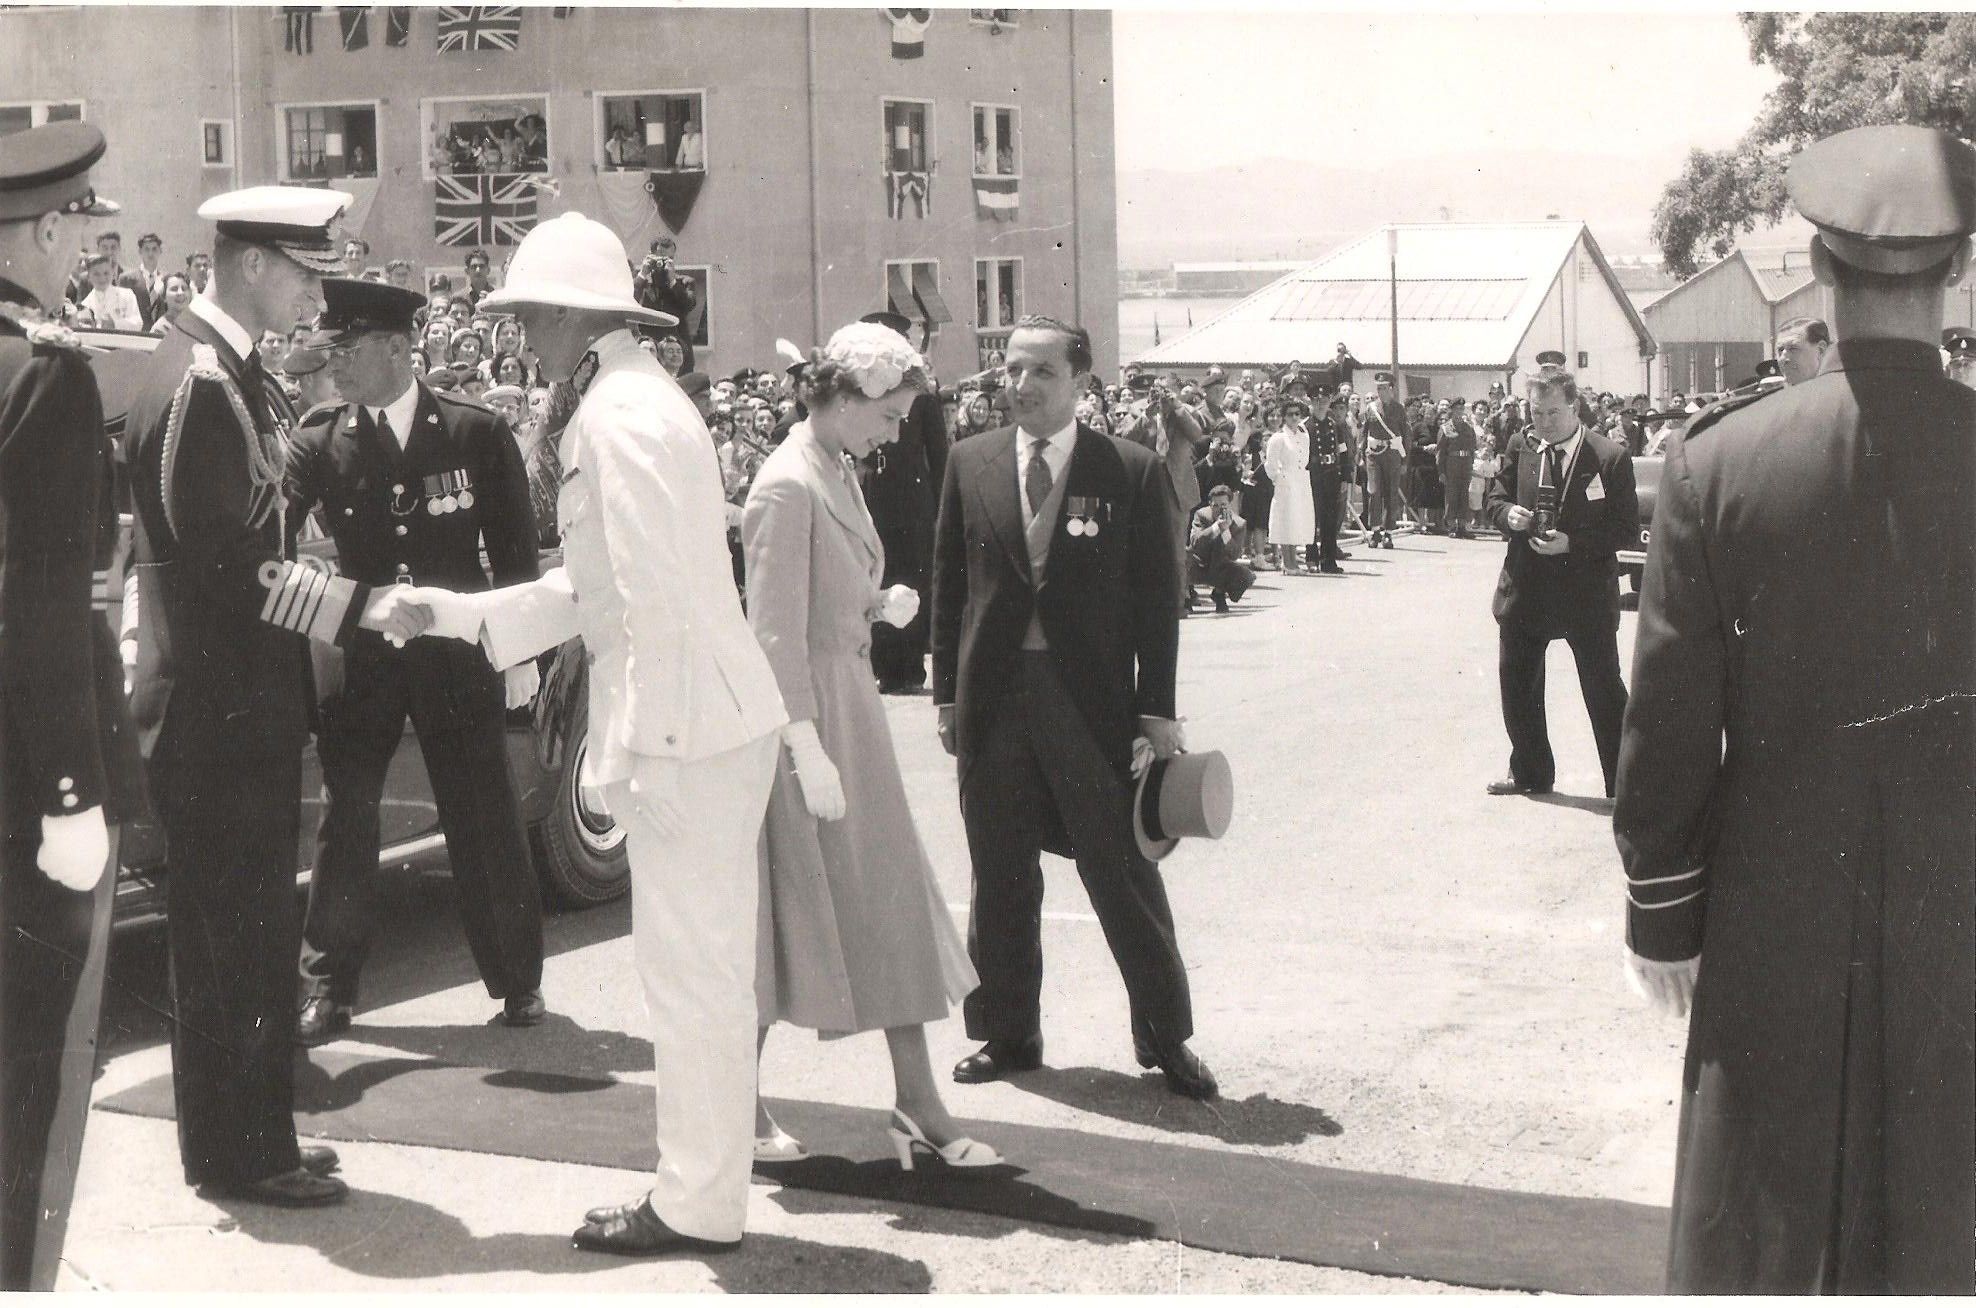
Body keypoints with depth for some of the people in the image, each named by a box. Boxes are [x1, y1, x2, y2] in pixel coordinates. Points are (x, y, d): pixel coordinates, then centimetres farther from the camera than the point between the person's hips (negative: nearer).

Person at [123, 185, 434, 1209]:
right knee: (227, 937, 0)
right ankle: (236, 1153, 11)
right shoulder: (197, 382, -18)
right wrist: (363, 607, -22)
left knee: (249, 932, 16)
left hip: (243, 706, 10)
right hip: (214, 711, -10)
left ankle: (251, 1136, 27)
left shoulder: (230, 372, 13)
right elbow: (226, 560, -24)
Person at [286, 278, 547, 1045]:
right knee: (344, 823, 4)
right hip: (359, 659, 1)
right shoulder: (319, 444, 0)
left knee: (487, 823, 7)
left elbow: (514, 548, 1)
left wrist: (520, 653, 1)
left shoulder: (476, 434, -2)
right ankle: (328, 987, 15)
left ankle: (518, 981, 21)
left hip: (458, 657, -1)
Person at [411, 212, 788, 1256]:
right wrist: (450, 614, 17)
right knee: (704, 965, 16)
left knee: (688, 969, 0)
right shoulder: (632, 399, 15)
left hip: (683, 730, -10)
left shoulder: (619, 417, -16)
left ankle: (697, 1204, 11)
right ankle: (705, 1184, 26)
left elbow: (655, 597, -21)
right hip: (711, 724, 10)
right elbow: (592, 585, 19)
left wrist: (633, 750, -19)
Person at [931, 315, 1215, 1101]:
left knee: (1124, 874, 2)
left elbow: (1156, 598, -1)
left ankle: (1165, 1037, 16)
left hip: (1091, 700, -2)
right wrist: (948, 694, 6)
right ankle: (1006, 1035, 24)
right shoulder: (970, 464, 5)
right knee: (1000, 880, 11)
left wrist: (1158, 710, -4)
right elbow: (949, 585, 9)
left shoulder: (1133, 473, -2)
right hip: (993, 700, 3)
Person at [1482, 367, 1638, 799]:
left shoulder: (1611, 458, -9)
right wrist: (1509, 513, -11)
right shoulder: (1519, 452, 3)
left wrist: (1572, 544, -21)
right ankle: (1530, 773, 29)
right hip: (1525, 591, 4)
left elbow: (1627, 529, -10)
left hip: (1586, 593, -4)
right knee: (1517, 686, 13)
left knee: (1604, 691, 3)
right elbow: (1495, 499, 13)